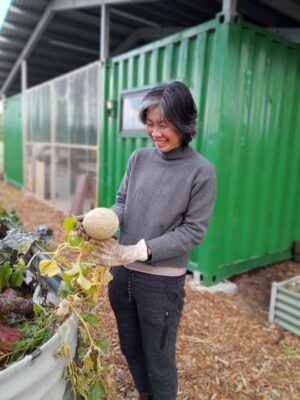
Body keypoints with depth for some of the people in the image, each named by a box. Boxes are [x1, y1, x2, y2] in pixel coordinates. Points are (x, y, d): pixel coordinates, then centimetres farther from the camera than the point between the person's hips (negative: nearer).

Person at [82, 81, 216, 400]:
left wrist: (140, 251, -23)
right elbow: (122, 203, 5)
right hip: (122, 272, 6)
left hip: (162, 280, -5)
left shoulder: (201, 171, -14)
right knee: (130, 349, 26)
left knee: (159, 360, 15)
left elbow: (192, 231, -14)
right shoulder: (139, 158, 0)